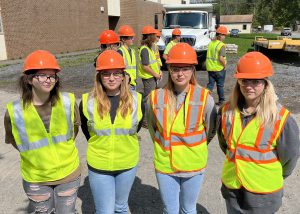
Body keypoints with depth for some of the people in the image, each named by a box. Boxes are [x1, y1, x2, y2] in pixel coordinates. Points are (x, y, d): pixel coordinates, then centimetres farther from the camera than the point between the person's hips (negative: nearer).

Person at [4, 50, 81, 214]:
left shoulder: (67, 102, -13)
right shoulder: (14, 111, -16)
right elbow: (13, 140, 2)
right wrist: (33, 153, 1)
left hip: (69, 173, 1)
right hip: (35, 178, -1)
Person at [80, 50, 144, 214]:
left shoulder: (135, 100, -11)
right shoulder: (88, 102, -12)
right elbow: (85, 128, 5)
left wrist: (125, 141, 6)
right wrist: (100, 145, 7)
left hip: (127, 164, 1)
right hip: (98, 166, -1)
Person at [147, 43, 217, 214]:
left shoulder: (204, 97, -14)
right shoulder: (156, 97, -12)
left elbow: (211, 131, 0)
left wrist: (194, 148, 6)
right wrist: (164, 145, 7)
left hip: (194, 166, 0)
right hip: (165, 165, 1)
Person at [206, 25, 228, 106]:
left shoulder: (210, 43, 6)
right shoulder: (222, 45, -16)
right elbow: (221, 58, -25)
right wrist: (225, 65, -10)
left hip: (210, 68, 5)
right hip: (219, 69, -5)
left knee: (210, 84, 12)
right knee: (220, 85, 10)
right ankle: (221, 101, 23)